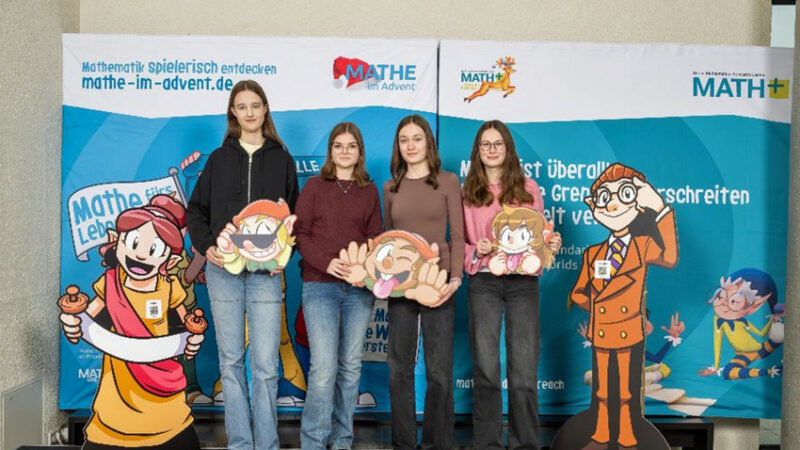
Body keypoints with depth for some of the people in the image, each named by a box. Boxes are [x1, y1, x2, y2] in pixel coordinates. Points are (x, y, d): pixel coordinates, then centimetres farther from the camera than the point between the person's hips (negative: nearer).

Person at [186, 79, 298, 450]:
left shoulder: (282, 160, 9)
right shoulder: (219, 158, 11)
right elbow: (195, 210, 11)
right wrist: (205, 246, -5)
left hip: (266, 272, -1)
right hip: (223, 270, 1)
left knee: (265, 364, -3)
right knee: (230, 362, 6)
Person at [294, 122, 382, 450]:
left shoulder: (369, 191, 12)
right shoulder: (314, 186, 6)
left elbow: (376, 237, 9)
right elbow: (300, 233, -1)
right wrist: (326, 262, -16)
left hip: (359, 288, 3)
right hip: (320, 285, -2)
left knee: (350, 365, 7)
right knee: (324, 367, -9)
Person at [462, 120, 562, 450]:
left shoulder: (528, 188, 8)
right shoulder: (467, 192, 7)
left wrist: (552, 246, -8)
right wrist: (475, 252, -12)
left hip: (523, 282, 0)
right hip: (483, 283, 0)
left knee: (524, 370, 2)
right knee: (485, 369, 6)